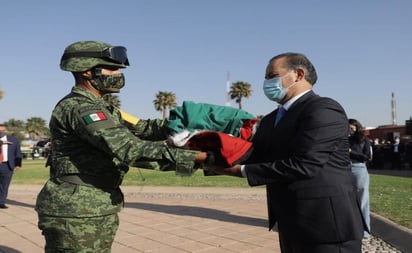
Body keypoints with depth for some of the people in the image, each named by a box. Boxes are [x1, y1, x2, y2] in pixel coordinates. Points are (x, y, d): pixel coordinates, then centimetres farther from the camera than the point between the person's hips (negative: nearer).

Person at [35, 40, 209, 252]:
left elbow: (136, 127, 14)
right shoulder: (79, 107, -19)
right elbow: (127, 147, -29)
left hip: (99, 211, 10)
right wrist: (197, 158, -32)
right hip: (75, 214, -10)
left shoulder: (99, 108, 15)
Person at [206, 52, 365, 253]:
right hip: (291, 226, 8)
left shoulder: (324, 110, -14)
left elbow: (303, 165, -24)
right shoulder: (270, 120, 14)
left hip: (326, 225, -8)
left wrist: (242, 171, -18)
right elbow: (252, 158, 7)